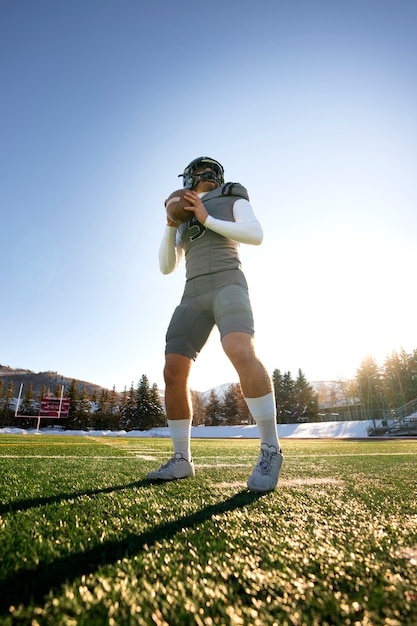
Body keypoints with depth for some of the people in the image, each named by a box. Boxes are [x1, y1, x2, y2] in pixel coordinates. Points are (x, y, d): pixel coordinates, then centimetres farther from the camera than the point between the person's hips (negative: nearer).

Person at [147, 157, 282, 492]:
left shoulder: (235, 200, 20)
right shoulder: (186, 222, 33)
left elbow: (257, 235, -1)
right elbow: (167, 267, 23)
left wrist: (208, 219, 0)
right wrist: (171, 225, 10)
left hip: (228, 286, -5)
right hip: (195, 296, 5)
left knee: (241, 354, -33)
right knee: (174, 374, -9)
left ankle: (270, 449, -20)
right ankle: (182, 460, 3)